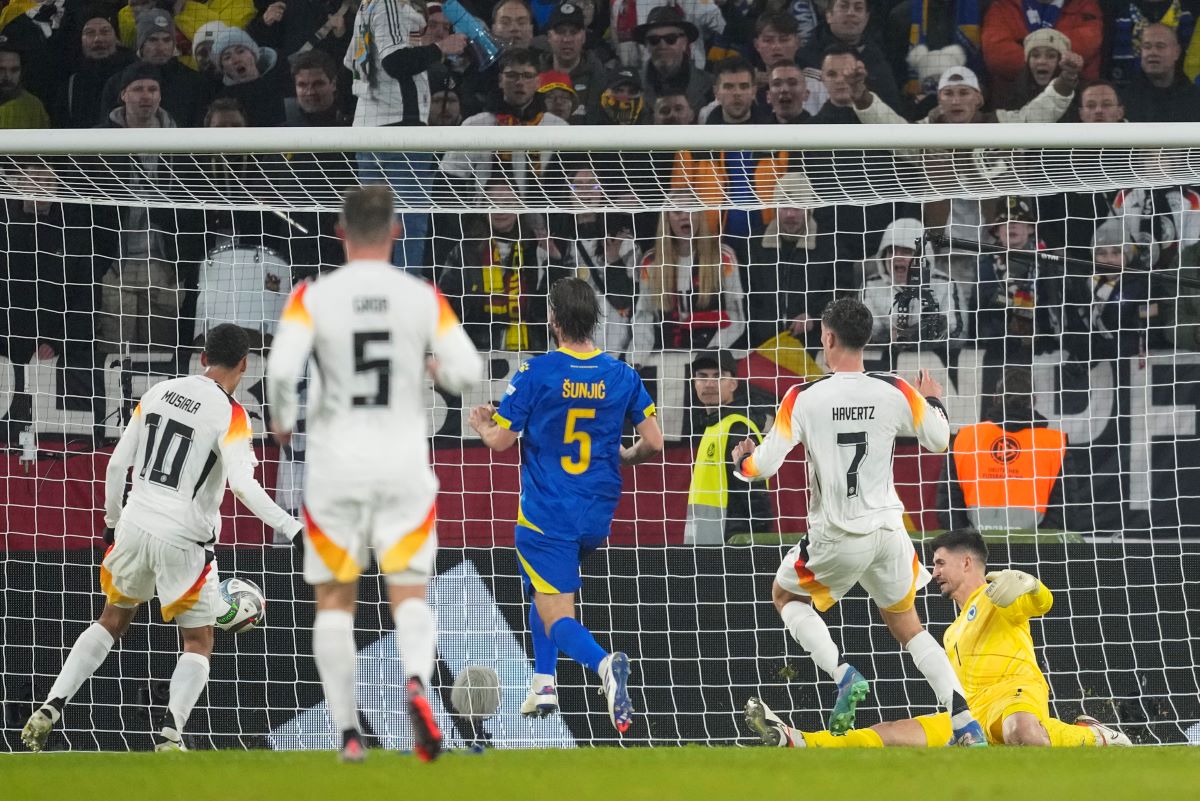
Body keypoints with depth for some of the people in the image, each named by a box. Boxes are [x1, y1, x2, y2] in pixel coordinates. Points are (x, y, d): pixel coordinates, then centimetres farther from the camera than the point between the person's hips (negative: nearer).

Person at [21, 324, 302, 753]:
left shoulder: (159, 392, 5)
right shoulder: (229, 414, -11)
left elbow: (118, 463, 8)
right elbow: (243, 484, -24)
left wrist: (112, 521, 21)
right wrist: (291, 528, -21)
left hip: (135, 525, 5)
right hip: (184, 541, -5)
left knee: (111, 621, 23)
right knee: (198, 642, 9)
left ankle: (50, 710, 13)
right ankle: (170, 734, -11)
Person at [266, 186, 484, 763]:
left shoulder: (313, 297, -7)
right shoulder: (422, 298, -3)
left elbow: (281, 372, -18)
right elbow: (467, 371, -4)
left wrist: (283, 423, 2)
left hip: (336, 464, -1)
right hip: (405, 464, 1)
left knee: (335, 598, 12)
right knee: (409, 591, 5)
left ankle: (347, 731, 8)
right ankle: (417, 681, -25)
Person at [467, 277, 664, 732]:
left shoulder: (535, 374, -12)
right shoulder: (622, 376, -1)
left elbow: (500, 440, -10)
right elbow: (653, 443, 0)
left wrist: (481, 425, 13)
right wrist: (625, 457, 22)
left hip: (546, 515, -5)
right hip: (597, 515, 5)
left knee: (558, 618, -7)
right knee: (546, 590, 30)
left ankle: (603, 663, -37)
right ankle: (544, 683, 25)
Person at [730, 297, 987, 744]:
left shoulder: (803, 399, -12)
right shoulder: (897, 393, -6)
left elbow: (762, 467, -11)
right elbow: (939, 440, 8)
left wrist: (742, 459, 14)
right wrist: (934, 401, 29)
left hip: (836, 537, -3)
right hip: (889, 531, 3)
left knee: (786, 595, 25)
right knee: (906, 626, 18)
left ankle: (841, 675, 0)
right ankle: (966, 725, 2)